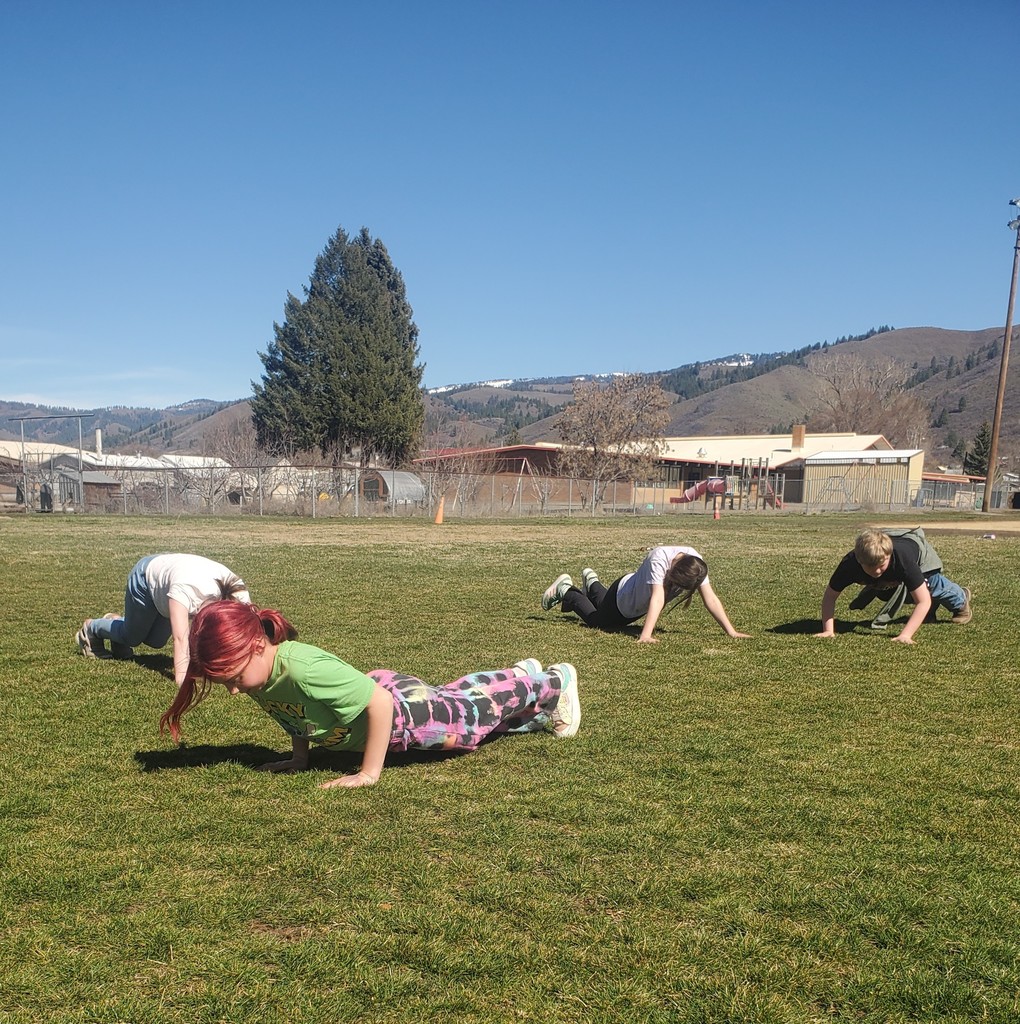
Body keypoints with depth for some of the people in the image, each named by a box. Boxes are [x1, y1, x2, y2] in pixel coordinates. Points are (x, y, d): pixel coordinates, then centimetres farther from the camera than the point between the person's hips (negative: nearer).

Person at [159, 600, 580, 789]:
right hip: (374, 689, 7)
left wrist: (369, 773, -32)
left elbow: (380, 703, -40)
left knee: (471, 715, 17)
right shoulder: (257, 672, -19)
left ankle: (553, 682, 42)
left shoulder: (301, 668, -44)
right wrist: (299, 755, 5)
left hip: (400, 709, -7)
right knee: (452, 694, 29)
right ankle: (523, 674, 55)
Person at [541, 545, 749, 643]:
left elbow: (710, 599, -29)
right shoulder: (659, 559, -44)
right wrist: (645, 635, -59)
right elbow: (657, 598, -52)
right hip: (623, 594, -6)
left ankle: (591, 583, 54)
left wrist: (731, 631, -34)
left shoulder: (695, 564, -28)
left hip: (639, 605, 6)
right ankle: (565, 590, 31)